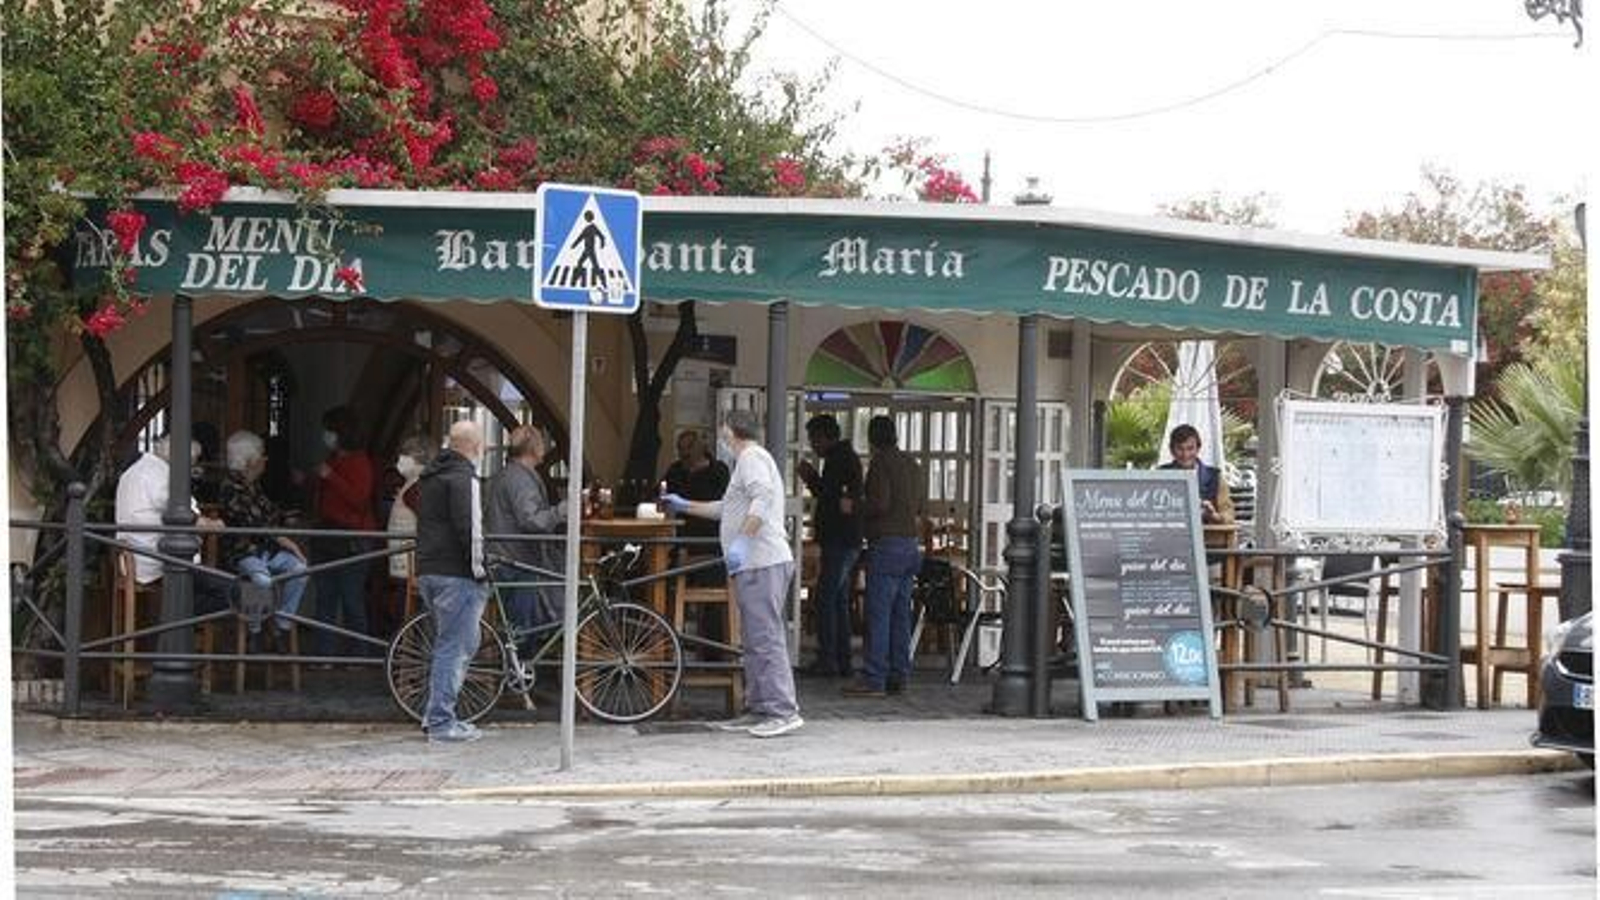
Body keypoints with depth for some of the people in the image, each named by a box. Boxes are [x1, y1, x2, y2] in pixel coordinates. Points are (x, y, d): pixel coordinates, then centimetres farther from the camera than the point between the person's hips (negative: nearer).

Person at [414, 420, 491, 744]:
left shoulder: (431, 476, 17)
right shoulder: (463, 477, -14)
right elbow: (469, 528, -20)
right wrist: (479, 569, -12)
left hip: (427, 571, 10)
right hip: (456, 574, -10)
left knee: (447, 644, 19)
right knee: (455, 647, -5)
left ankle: (435, 715, 22)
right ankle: (442, 723, -5)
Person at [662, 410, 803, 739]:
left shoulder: (751, 456, -6)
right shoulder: (750, 459, 27)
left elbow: (763, 498, -23)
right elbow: (727, 508, 38)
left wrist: (742, 541, -30)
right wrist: (685, 506, 43)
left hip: (762, 563, -11)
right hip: (754, 565, 11)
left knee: (766, 638, -13)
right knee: (754, 640, 12)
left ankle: (783, 711, -16)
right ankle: (758, 709, 16)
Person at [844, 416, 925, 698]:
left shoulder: (881, 463, -8)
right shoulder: (912, 465, 17)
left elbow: (880, 503, -17)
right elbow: (921, 504, 20)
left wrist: (855, 508, -2)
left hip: (886, 545, -8)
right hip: (910, 543, 8)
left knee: (878, 614, -9)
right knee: (901, 614, 10)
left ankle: (873, 679, -11)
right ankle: (899, 676, 11)